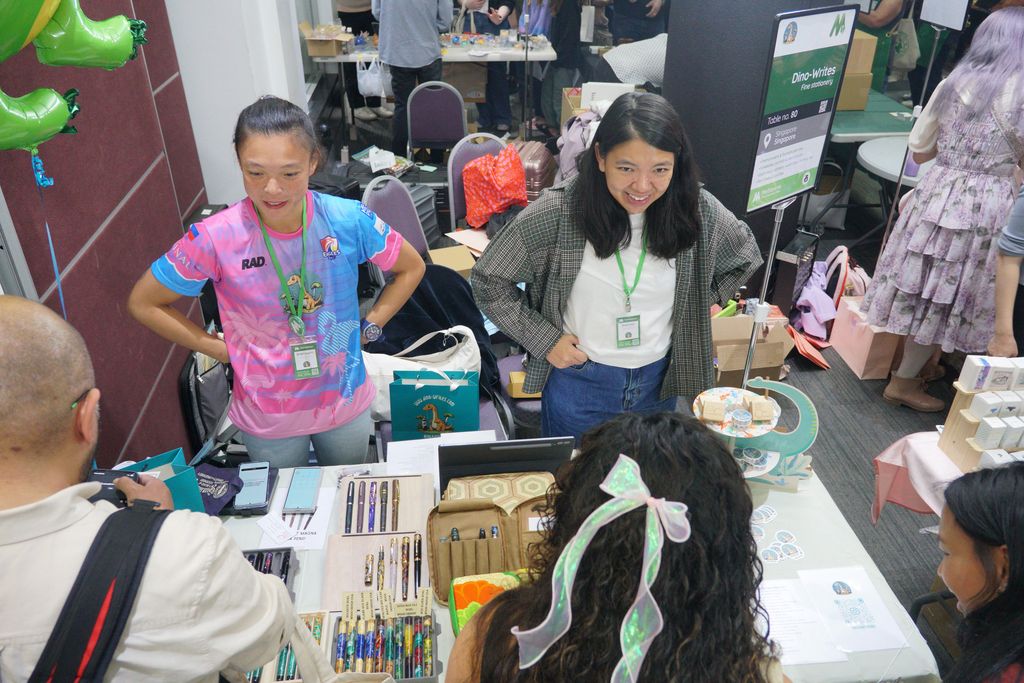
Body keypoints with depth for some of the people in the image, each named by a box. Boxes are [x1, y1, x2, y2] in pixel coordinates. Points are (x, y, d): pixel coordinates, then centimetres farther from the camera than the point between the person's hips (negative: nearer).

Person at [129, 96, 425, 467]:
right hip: (267, 419, -1)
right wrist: (221, 348, -12)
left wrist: (369, 327, -7)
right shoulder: (214, 239, -23)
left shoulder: (349, 220, -19)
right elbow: (143, 303, -7)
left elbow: (411, 268, -1)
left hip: (346, 403, 1)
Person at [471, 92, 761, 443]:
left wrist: (695, 307, 0)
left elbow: (745, 255, 8)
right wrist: (544, 339, -14)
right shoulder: (559, 211, -22)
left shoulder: (697, 210, -14)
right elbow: (489, 279, -11)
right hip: (578, 382, -2)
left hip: (658, 383, 2)